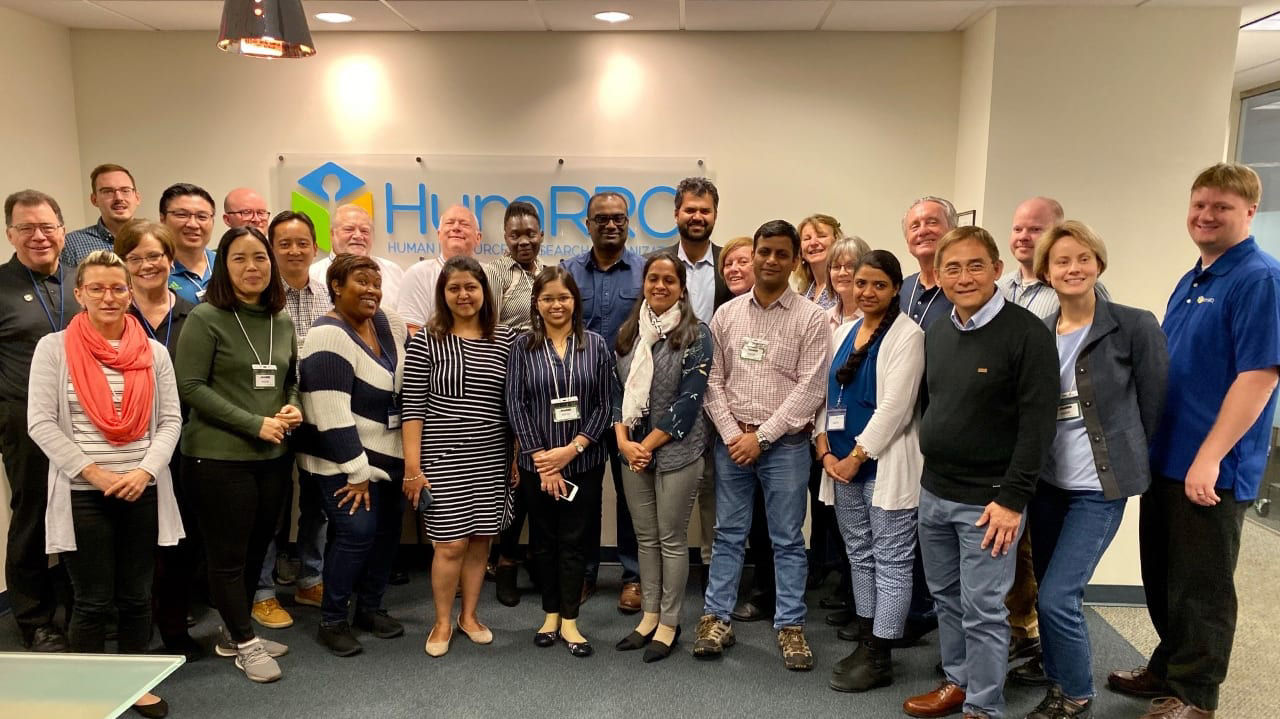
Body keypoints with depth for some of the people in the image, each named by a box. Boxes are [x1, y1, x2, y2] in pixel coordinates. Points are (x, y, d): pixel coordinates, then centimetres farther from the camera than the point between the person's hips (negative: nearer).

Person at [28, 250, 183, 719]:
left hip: (143, 492, 3)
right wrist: (95, 473, -14)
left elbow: (170, 420, 3)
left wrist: (145, 471, -12)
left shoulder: (153, 351, 4)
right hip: (82, 495, -2)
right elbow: (41, 423, -7)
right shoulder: (54, 348, -2)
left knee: (136, 596, 12)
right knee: (93, 602, 5)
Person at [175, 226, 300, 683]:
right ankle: (245, 644, 21)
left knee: (256, 548, 15)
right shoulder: (205, 318, -10)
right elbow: (190, 386, -14)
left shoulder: (281, 321, 8)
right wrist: (255, 424, -18)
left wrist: (293, 408, -5)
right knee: (228, 554, 5)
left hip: (273, 455, 6)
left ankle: (235, 634, 33)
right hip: (219, 456, -6)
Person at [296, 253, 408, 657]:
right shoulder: (329, 337, -19)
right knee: (357, 531, -13)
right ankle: (332, 621, 6)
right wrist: (356, 472, -21)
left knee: (387, 529, 10)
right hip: (343, 460, -7)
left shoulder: (388, 323, 2)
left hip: (388, 455, 7)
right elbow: (332, 416, -22)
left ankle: (370, 608, 28)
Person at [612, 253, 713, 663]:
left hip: (677, 449, -5)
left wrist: (649, 444, -13)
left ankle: (669, 622, 18)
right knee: (645, 536, 13)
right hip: (633, 450, 5)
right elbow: (618, 390, 9)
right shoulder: (628, 332, 9)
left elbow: (690, 399, -13)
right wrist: (623, 440, -5)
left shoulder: (695, 334, -7)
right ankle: (649, 615, 26)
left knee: (671, 538, 4)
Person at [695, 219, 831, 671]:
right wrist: (731, 434, -7)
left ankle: (790, 626, 19)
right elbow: (713, 381, 5)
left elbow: (811, 389, -9)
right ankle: (716, 618, 22)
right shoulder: (727, 314, 6)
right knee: (728, 533, 11)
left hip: (785, 444, -2)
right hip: (731, 441, 3)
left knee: (787, 540, 7)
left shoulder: (811, 318, -4)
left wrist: (761, 436, -13)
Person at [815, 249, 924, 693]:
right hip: (842, 463, 7)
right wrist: (825, 450, 0)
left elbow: (894, 406, -15)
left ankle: (880, 658, 9)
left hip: (885, 465, -7)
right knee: (860, 556, 14)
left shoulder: (908, 335, -8)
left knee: (890, 560, 1)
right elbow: (827, 393, 13)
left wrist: (856, 456, -14)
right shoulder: (842, 331, 12)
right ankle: (866, 643, 26)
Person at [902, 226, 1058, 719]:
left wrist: (1012, 499, -18)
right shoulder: (936, 334, 8)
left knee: (983, 610, 2)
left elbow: (1038, 423, -16)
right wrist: (931, 471, 14)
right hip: (932, 493, 7)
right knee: (945, 597, 17)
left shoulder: (1027, 334, -13)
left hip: (987, 501, -7)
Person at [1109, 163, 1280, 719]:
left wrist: (1209, 458, -23)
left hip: (1212, 469, -8)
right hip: (1166, 459, 8)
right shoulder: (1190, 281, 13)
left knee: (1201, 588, 5)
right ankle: (1168, 669, 34)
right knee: (1161, 576, 18)